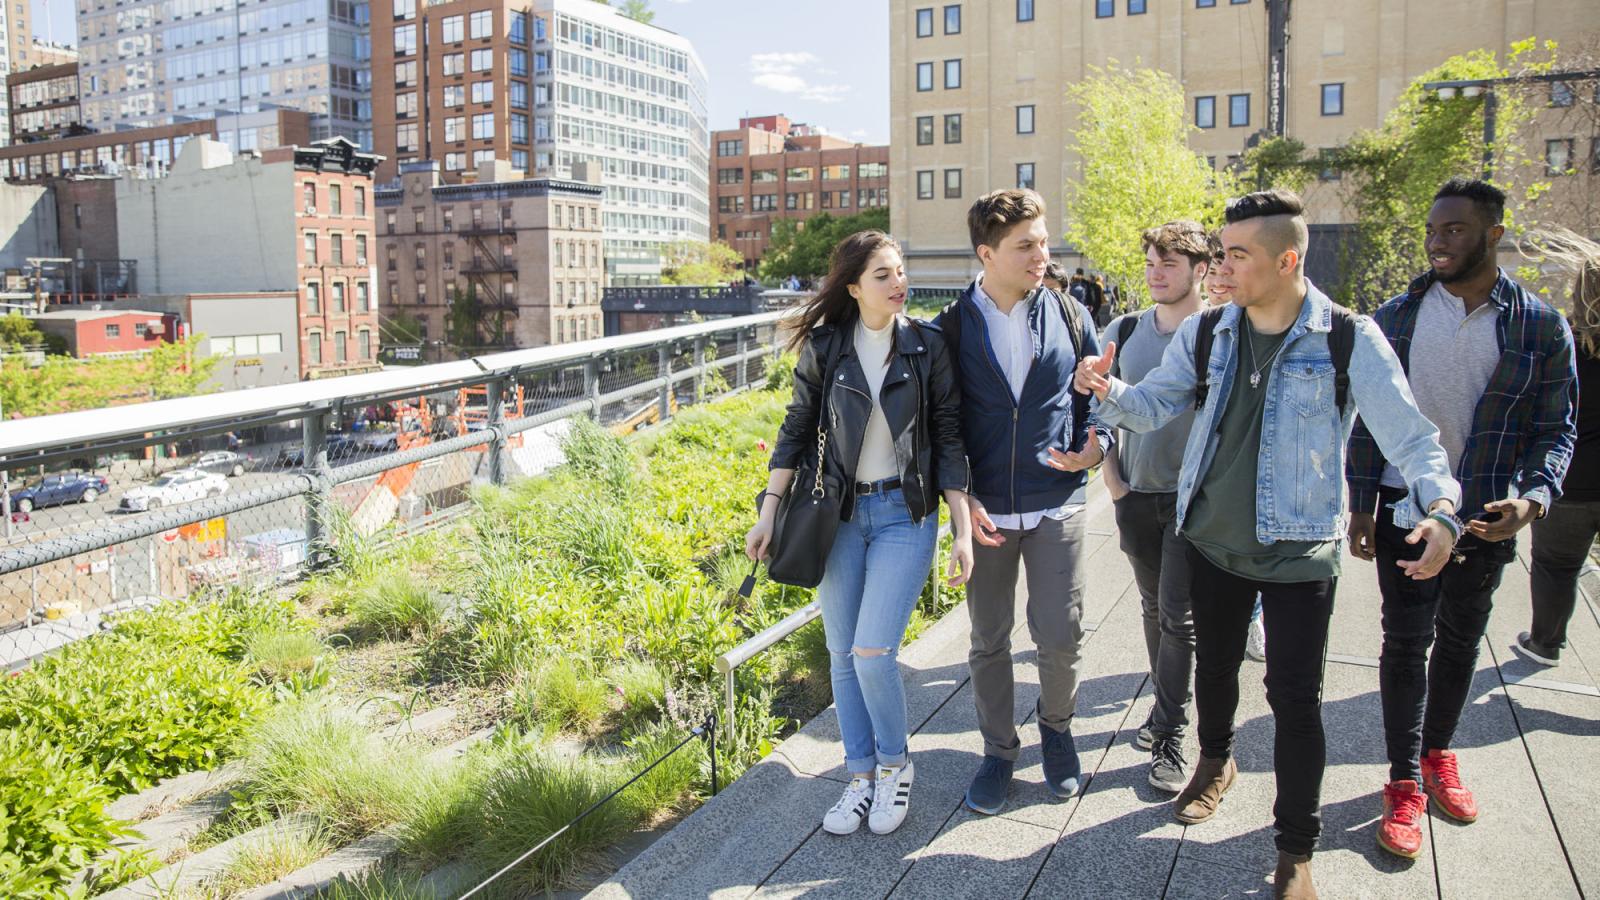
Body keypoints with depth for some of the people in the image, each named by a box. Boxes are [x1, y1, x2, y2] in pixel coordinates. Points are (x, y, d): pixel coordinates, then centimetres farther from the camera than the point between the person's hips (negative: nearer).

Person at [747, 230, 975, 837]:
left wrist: (963, 530, -6)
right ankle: (861, 776, 25)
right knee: (842, 655, 8)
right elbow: (797, 432, 6)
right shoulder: (825, 347, -1)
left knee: (872, 652, -12)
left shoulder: (927, 345, -4)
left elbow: (949, 439, -2)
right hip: (840, 513, 2)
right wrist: (769, 512, 0)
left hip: (905, 514, -2)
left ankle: (894, 765, 15)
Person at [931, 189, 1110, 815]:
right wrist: (962, 498, -8)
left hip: (1057, 504, 1)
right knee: (989, 641, 10)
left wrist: (1094, 447, -10)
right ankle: (999, 751, 29)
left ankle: (1057, 728, 32)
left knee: (1060, 636, 2)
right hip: (984, 508, 0)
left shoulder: (1070, 317, 2)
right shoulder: (951, 329, -3)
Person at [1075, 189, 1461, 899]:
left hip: (1299, 554, -4)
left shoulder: (1349, 340, -12)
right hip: (1213, 541, 4)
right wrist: (1109, 391, -19)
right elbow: (1154, 403, 3)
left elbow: (1410, 434, -11)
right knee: (1214, 664, 22)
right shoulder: (1204, 332, -1)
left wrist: (1437, 506, -27)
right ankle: (1215, 761, 51)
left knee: (1295, 699, 1)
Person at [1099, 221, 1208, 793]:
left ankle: (1169, 737, 7)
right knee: (1155, 609, 16)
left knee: (1179, 617, -3)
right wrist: (1112, 481, 4)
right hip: (1136, 494, 4)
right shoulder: (1123, 332, 4)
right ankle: (1167, 708, 33)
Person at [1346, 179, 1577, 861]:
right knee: (1405, 641, 1)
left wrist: (1532, 498, -19)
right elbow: (1369, 417, 2)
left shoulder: (1540, 326, -4)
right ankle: (1405, 781, 12)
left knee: (1460, 640, 15)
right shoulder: (1396, 317, -2)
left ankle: (1438, 752, 34)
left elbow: (1555, 428, -1)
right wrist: (1362, 505, -1)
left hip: (1487, 518, 1)